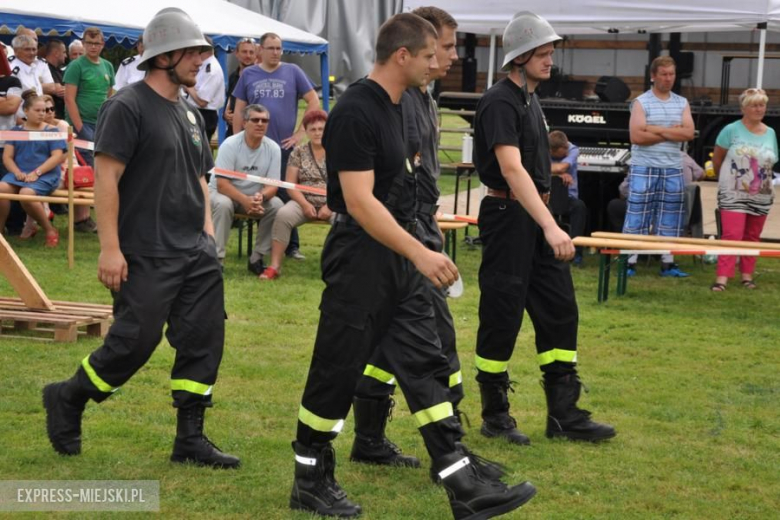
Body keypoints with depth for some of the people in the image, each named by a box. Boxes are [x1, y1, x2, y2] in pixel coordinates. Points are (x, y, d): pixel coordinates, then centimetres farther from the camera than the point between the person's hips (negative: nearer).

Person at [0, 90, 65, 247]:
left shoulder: (52, 131, 7)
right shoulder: (16, 131, 16)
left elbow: (57, 157, -3)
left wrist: (36, 173, -16)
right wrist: (17, 172, -12)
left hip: (45, 175, -3)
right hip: (19, 174, 3)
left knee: (26, 193, -34)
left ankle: (50, 230, -15)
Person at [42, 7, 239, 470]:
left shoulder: (190, 113, 15)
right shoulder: (128, 107, -10)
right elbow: (106, 177, -14)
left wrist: (208, 231, 12)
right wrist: (110, 247, -19)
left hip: (195, 253, 8)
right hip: (145, 257, -8)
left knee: (204, 341, 4)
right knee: (135, 341, -5)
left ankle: (191, 439, 12)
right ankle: (67, 400, 18)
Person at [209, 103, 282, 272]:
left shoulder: (273, 148, -11)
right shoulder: (230, 145, -20)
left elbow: (272, 185, -10)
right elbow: (222, 184, -24)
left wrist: (260, 196, -34)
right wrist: (245, 200, -39)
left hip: (256, 196, 3)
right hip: (222, 192, -3)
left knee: (277, 205, -24)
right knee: (223, 204, -36)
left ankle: (257, 258, -12)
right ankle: (216, 259, -28)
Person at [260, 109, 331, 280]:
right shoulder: (299, 152, 8)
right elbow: (290, 184, 3)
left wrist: (330, 206, -15)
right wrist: (305, 204, -12)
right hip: (304, 202, 1)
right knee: (283, 215, -29)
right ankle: (274, 266, -26)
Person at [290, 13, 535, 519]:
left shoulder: (400, 107, 10)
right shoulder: (355, 112, -19)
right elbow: (359, 201, -25)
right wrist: (421, 253, -29)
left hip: (400, 257, 9)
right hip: (359, 258, -9)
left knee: (427, 367, 5)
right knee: (337, 371, 2)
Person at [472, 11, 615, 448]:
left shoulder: (531, 100, 14)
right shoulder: (500, 103, -16)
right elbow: (511, 169, -27)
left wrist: (549, 224, 19)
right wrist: (550, 227, -35)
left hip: (537, 216, 9)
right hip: (508, 215, -9)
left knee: (560, 309, 7)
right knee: (502, 316, -1)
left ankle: (564, 414, 11)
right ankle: (495, 415, 10)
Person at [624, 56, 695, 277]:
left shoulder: (682, 103, 10)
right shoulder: (641, 102, -2)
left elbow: (689, 133, -5)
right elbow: (637, 136, -15)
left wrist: (657, 129, -12)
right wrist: (673, 132, -9)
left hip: (673, 170, 4)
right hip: (644, 169, -4)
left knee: (669, 219, 7)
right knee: (637, 216, -3)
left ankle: (667, 263, 12)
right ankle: (630, 262, 0)